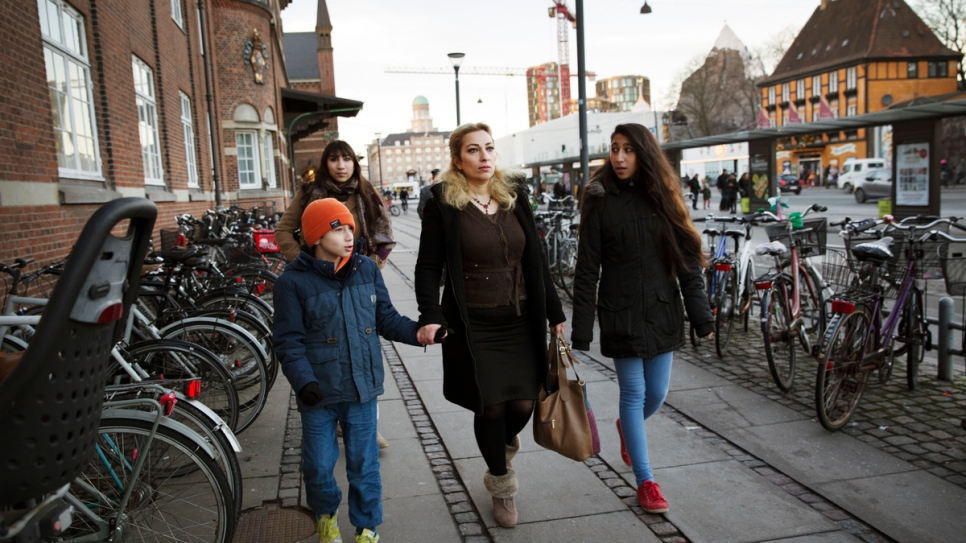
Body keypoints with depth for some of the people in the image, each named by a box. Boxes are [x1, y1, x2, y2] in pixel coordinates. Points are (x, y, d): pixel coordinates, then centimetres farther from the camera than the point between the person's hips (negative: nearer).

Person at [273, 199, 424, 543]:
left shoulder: (367, 270, -1)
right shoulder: (293, 281, -10)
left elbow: (387, 319, 5)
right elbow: (288, 341, -10)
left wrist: (421, 332, -9)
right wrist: (304, 381, -23)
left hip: (362, 388, 2)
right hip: (319, 393, -2)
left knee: (364, 465, 12)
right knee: (319, 466, 14)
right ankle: (325, 514, 44)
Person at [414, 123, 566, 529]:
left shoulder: (514, 195, 8)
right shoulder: (443, 203, -4)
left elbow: (536, 259, 11)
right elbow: (428, 267, -5)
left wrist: (554, 311, 11)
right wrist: (430, 317, -19)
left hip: (520, 320, 4)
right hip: (472, 324, -3)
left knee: (523, 402, 1)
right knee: (490, 406, 1)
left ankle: (504, 446, 38)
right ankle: (502, 483, 27)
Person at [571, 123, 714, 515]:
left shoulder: (662, 198, 3)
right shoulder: (600, 203, -4)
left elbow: (688, 262, 4)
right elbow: (586, 271, -6)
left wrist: (701, 317, -1)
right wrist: (581, 331, -9)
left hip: (661, 313, 3)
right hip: (621, 315, -3)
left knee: (656, 393, 10)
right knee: (634, 392, 2)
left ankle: (627, 427, 44)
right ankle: (645, 480, 16)